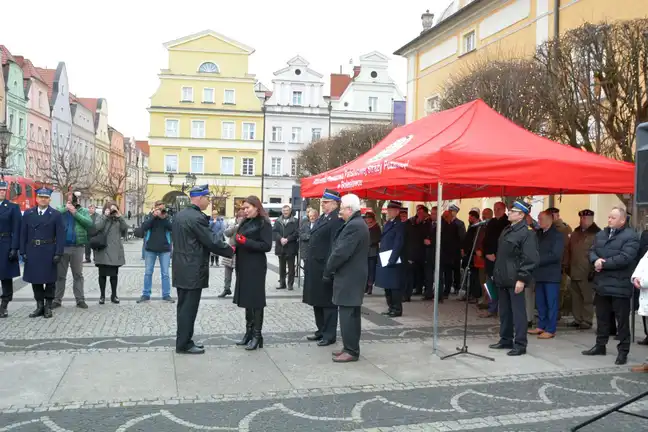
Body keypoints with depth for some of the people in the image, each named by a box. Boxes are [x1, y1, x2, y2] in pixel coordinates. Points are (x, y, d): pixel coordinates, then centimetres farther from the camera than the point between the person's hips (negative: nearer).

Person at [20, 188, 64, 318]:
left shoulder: (56, 215, -1)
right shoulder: (28, 213, 8)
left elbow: (60, 235, -5)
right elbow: (23, 234, 7)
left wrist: (58, 253, -12)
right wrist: (23, 252, 0)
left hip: (49, 253, -3)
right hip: (32, 252, 3)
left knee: (49, 279, 3)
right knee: (35, 279, 8)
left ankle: (48, 306, 12)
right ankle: (39, 305, 17)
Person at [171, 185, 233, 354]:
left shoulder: (179, 215, 11)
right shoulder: (197, 218, -19)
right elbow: (213, 241, -18)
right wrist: (231, 251, -3)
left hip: (181, 268, 10)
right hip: (193, 270, -10)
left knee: (183, 306, 15)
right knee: (189, 307, -2)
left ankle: (183, 340, 23)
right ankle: (184, 344, 5)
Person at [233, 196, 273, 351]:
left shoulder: (264, 223, -8)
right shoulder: (245, 223, 14)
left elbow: (267, 246, -16)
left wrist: (246, 241, -22)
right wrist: (237, 244, -2)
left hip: (256, 267, -7)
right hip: (244, 266, 7)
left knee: (256, 299, -3)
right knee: (247, 299, 11)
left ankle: (257, 335, 3)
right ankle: (249, 332, 20)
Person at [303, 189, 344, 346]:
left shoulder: (337, 219, -15)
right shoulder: (322, 217, 15)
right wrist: (308, 263, 12)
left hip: (325, 267, -9)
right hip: (314, 267, 9)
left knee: (328, 302, 2)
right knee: (317, 301, 17)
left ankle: (329, 335, 13)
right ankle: (321, 330, 30)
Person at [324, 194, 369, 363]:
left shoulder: (354, 226, -19)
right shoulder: (357, 223, 15)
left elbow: (341, 253, -22)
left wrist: (328, 271, -10)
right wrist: (331, 270, 11)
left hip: (349, 277, -11)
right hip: (351, 276, 11)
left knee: (347, 315, -6)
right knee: (350, 314, 14)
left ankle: (351, 351, 0)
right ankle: (350, 347, 22)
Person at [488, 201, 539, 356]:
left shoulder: (527, 232, -12)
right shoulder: (506, 230, 16)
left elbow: (530, 259, -18)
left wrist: (522, 279, -22)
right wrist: (496, 273, 20)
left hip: (515, 279, -9)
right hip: (503, 278, 9)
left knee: (518, 312, -3)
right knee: (504, 311, 16)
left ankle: (520, 345, 4)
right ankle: (506, 340, 26)